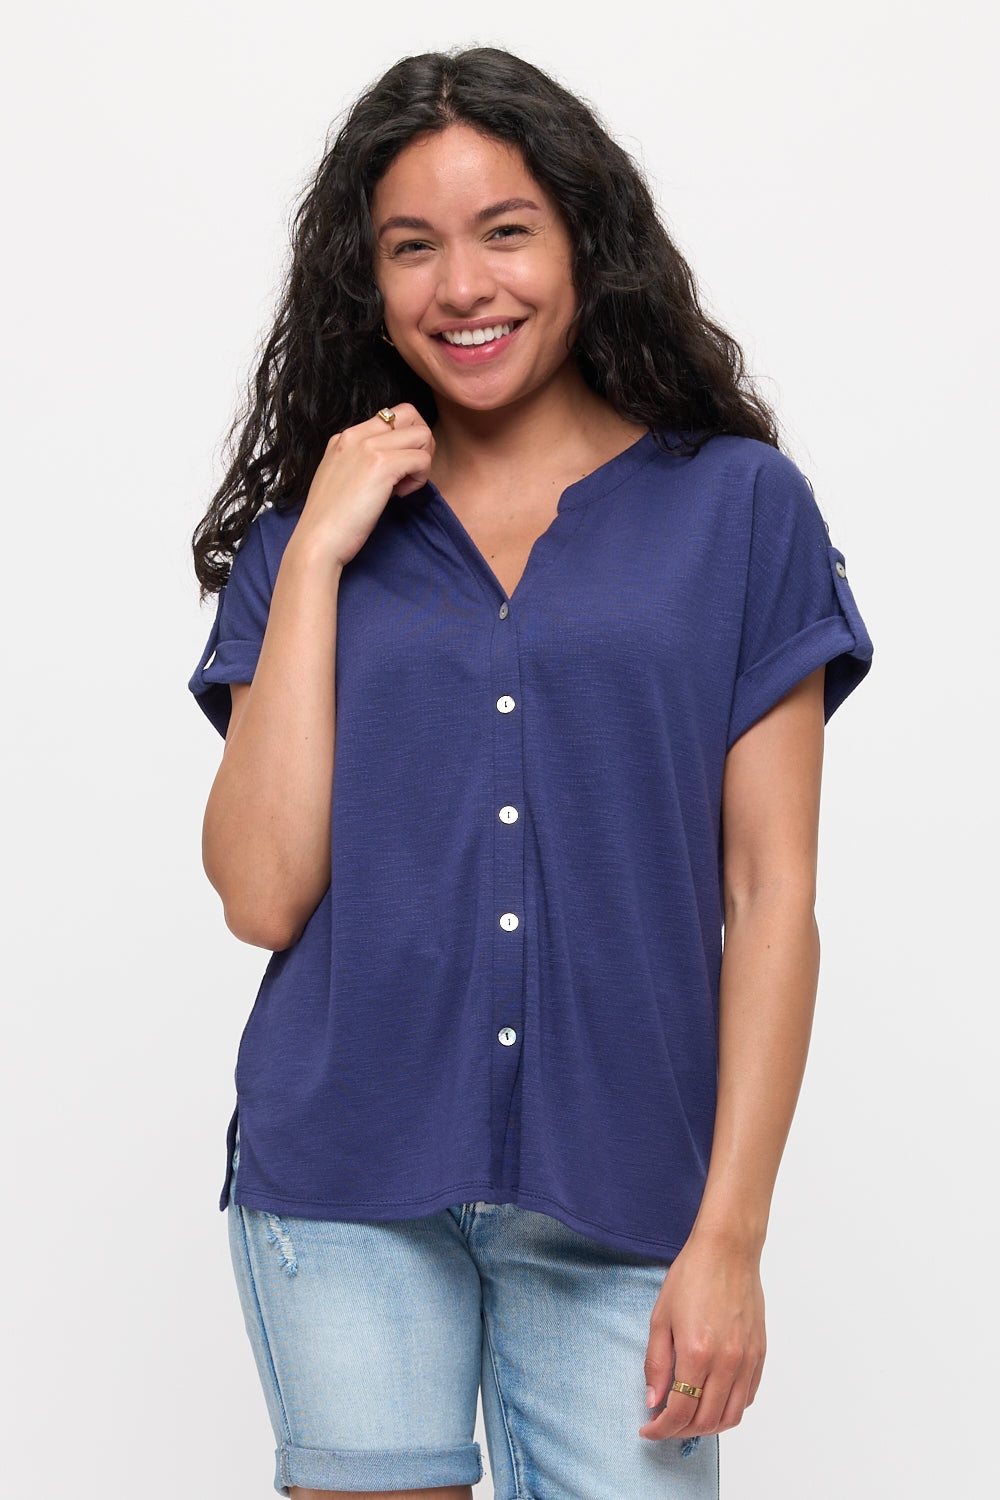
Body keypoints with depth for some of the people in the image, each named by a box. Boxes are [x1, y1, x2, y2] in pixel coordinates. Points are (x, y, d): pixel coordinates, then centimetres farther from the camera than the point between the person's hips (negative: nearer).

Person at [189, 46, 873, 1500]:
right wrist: (318, 553, -4)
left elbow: (772, 894, 0)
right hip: (348, 1183, 1)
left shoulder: (739, 507, 3)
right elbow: (264, 893, -4)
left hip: (619, 1193, -1)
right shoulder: (305, 535, 8)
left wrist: (730, 1234, -6)